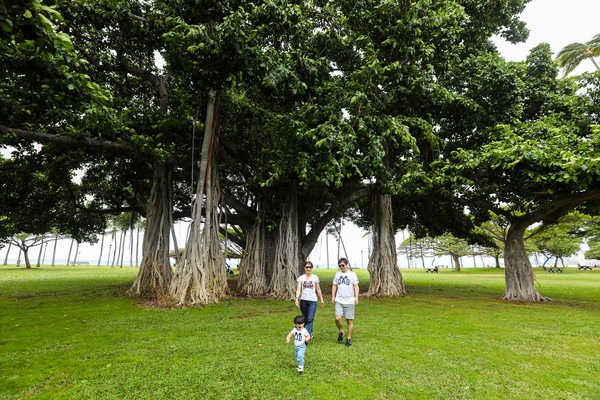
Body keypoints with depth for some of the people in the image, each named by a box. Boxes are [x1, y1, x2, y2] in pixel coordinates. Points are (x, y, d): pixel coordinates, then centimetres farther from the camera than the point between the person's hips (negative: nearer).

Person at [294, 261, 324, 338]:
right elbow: (298, 289, -4)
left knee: (310, 320, -12)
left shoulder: (315, 277, 3)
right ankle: (310, 333, 30)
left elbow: (318, 289, 11)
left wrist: (321, 299, 13)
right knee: (305, 319, 12)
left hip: (313, 301, -2)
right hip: (303, 300, 2)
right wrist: (297, 299, -18)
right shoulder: (301, 278, 2)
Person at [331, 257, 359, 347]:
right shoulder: (337, 274, 10)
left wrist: (356, 297, -9)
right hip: (339, 301, 2)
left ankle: (349, 339, 18)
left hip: (349, 301, -2)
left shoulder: (352, 274, 0)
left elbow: (356, 286, 1)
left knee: (349, 320, 3)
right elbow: (334, 286, 15)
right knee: (337, 318, -12)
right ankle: (341, 331, 16)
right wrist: (333, 297, 6)